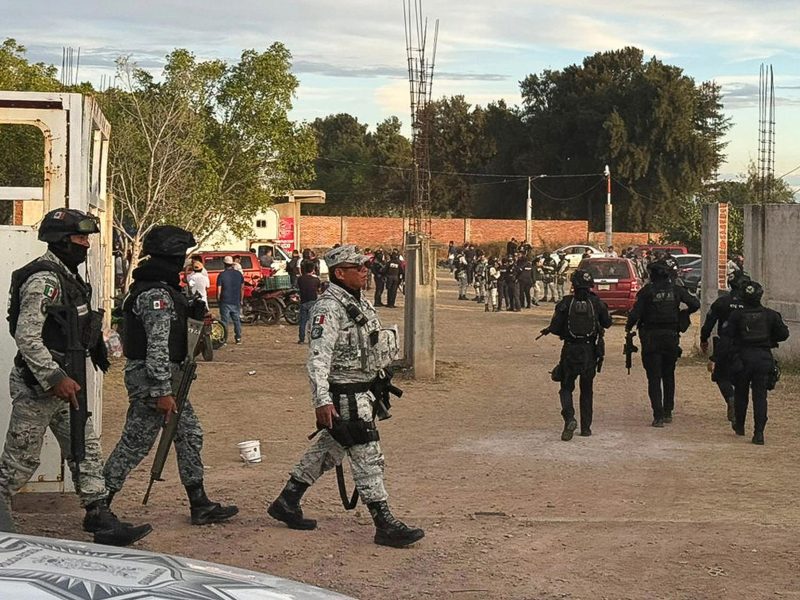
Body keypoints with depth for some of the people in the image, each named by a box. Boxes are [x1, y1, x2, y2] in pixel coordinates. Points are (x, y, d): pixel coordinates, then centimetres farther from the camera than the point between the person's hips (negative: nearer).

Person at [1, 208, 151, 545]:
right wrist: (55, 378, -26)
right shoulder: (44, 280, -18)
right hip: (37, 387, -10)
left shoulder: (69, 277, 13)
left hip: (65, 383, 10)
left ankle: (102, 523, 10)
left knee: (86, 452, 7)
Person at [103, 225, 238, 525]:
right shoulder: (156, 294, -19)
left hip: (165, 376, 11)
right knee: (135, 444, -3)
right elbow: (157, 346, -23)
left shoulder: (160, 288, 13)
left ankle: (200, 505, 18)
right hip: (151, 379, -11)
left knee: (190, 434, 13)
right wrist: (162, 392, -24)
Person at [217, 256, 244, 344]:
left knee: (224, 321, 0)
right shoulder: (239, 274, 3)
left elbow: (219, 290, -10)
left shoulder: (221, 275, -9)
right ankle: (238, 338, 15)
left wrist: (218, 300, 3)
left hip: (225, 302, -4)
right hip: (236, 302, 4)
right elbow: (242, 288, 8)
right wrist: (241, 300, 17)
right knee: (237, 320, 13)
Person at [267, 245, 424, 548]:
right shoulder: (330, 308, -18)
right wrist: (322, 400, -33)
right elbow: (318, 357, -26)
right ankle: (386, 525, -1)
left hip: (361, 391, 10)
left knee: (327, 449, 19)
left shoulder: (360, 302, 13)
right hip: (344, 396, -10)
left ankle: (286, 502, 30)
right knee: (368, 458, -6)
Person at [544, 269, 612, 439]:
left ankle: (569, 418, -15)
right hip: (590, 351, 2)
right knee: (587, 390, 14)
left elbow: (555, 328, -9)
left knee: (566, 388, 9)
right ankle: (586, 427, 16)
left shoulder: (566, 303, -9)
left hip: (570, 350, -2)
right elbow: (607, 323, 9)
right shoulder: (596, 303, -3)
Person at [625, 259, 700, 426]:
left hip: (651, 339, -3)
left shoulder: (647, 291, -9)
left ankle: (658, 416, -7)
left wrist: (629, 327, 4)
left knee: (654, 378, 0)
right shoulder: (676, 290, 1)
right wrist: (684, 314, 16)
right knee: (669, 376, 19)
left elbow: (635, 313, -14)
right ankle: (668, 412, 22)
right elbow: (695, 304, -2)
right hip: (671, 338, 3)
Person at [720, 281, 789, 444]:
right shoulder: (770, 315, -2)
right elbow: (784, 334, 3)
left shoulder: (737, 315, -7)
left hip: (743, 357, 0)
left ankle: (739, 426, 32)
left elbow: (725, 334, -11)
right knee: (760, 396, 0)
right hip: (764, 357, 0)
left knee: (741, 394, 17)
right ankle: (759, 433, -8)